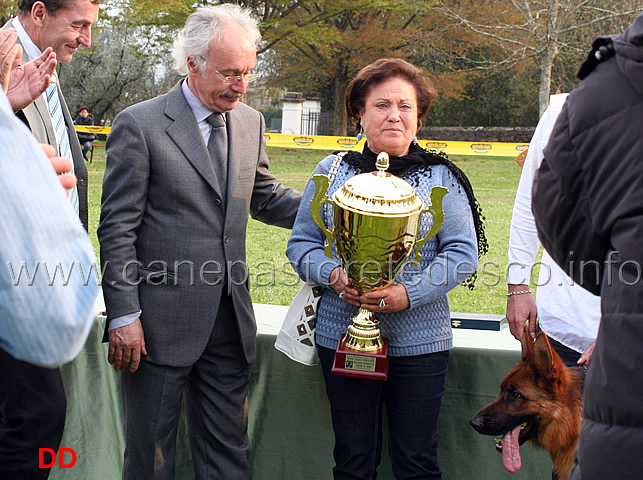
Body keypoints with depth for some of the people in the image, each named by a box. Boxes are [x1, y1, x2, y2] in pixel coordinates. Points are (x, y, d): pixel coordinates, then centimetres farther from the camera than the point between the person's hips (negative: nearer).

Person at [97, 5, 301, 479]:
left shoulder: (251, 123, 8)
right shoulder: (139, 125, -10)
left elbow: (265, 197, 19)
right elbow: (117, 230, -10)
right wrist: (124, 316, -13)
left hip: (229, 322, 5)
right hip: (159, 322, -5)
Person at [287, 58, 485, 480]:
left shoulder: (442, 177, 1)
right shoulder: (332, 171, 6)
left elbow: (464, 253, -3)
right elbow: (301, 243, 7)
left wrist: (410, 292, -18)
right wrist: (334, 275, -14)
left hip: (420, 341, -1)